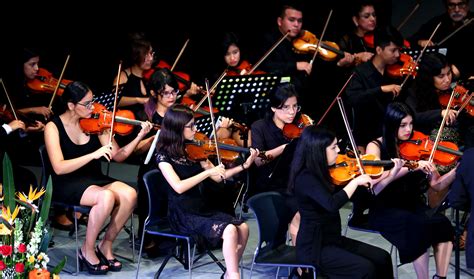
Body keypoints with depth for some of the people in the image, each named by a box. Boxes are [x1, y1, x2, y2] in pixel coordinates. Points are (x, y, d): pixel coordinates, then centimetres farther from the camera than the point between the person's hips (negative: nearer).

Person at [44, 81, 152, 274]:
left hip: (95, 180, 5)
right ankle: (87, 250, -11)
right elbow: (59, 168, -22)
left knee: (130, 194, -23)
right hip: (67, 185, -5)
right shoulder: (53, 127, -10)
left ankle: (106, 246, -4)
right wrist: (94, 154, -31)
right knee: (106, 196, -33)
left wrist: (140, 137, -13)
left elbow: (118, 156, 1)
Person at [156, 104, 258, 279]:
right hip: (182, 215, -6)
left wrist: (245, 165, 0)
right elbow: (178, 186, -25)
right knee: (229, 230, -26)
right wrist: (208, 172, -24)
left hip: (201, 209, 6)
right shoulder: (164, 155, -11)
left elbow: (218, 178, 10)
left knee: (242, 228, -13)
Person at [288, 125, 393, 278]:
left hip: (333, 240, 9)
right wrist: (355, 181, -27)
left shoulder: (322, 172, 6)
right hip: (314, 248, -9)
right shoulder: (305, 178, -21)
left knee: (382, 258, 0)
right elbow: (331, 204, -37)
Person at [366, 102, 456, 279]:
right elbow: (374, 188, -20)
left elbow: (436, 185, 3)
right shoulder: (376, 147, -4)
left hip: (413, 206, 4)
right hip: (385, 211, -4)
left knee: (443, 223, -26)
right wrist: (410, 167, -29)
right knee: (421, 227, -31)